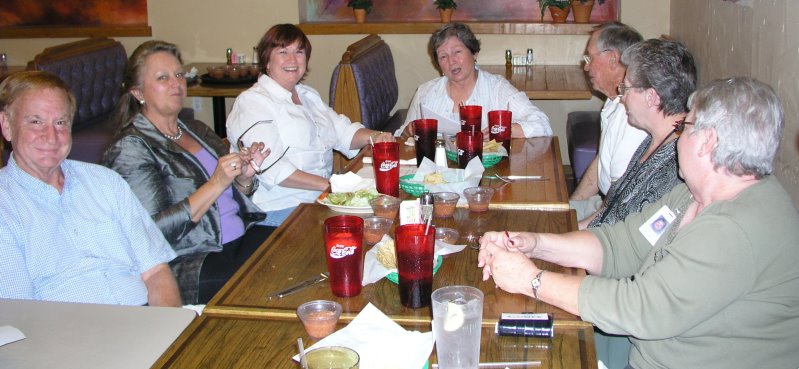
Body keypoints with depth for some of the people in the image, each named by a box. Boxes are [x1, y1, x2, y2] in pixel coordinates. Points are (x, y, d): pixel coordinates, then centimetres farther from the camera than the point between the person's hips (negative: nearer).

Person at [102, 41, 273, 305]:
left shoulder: (197, 130, 17)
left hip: (242, 239, 8)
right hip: (185, 264, -7)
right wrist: (216, 185, -20)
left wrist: (244, 177, 1)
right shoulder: (130, 149, -6)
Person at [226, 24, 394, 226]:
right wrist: (330, 185, -23)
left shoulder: (308, 95, 20)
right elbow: (270, 168, -20)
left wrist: (375, 137, -5)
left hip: (318, 198, 8)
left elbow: (343, 132, 18)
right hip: (279, 208, -8)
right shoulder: (252, 102, -9)